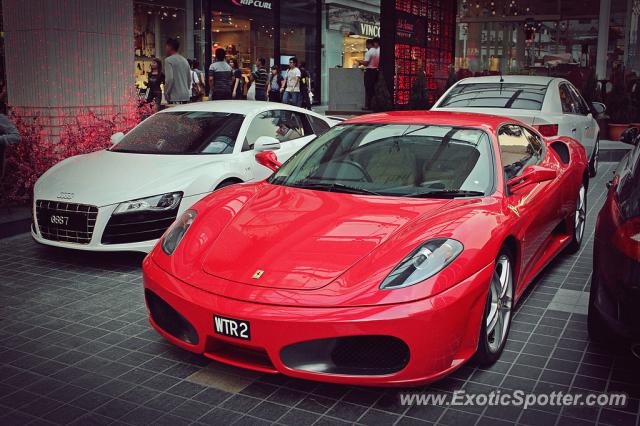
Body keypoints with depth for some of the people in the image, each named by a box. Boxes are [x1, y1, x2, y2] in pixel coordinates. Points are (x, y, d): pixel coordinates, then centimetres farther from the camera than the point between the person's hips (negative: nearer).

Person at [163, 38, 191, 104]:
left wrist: (166, 94, -8)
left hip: (175, 97, -7)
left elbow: (169, 79, -16)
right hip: (186, 96, 7)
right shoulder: (185, 60, 16)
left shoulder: (169, 60, -7)